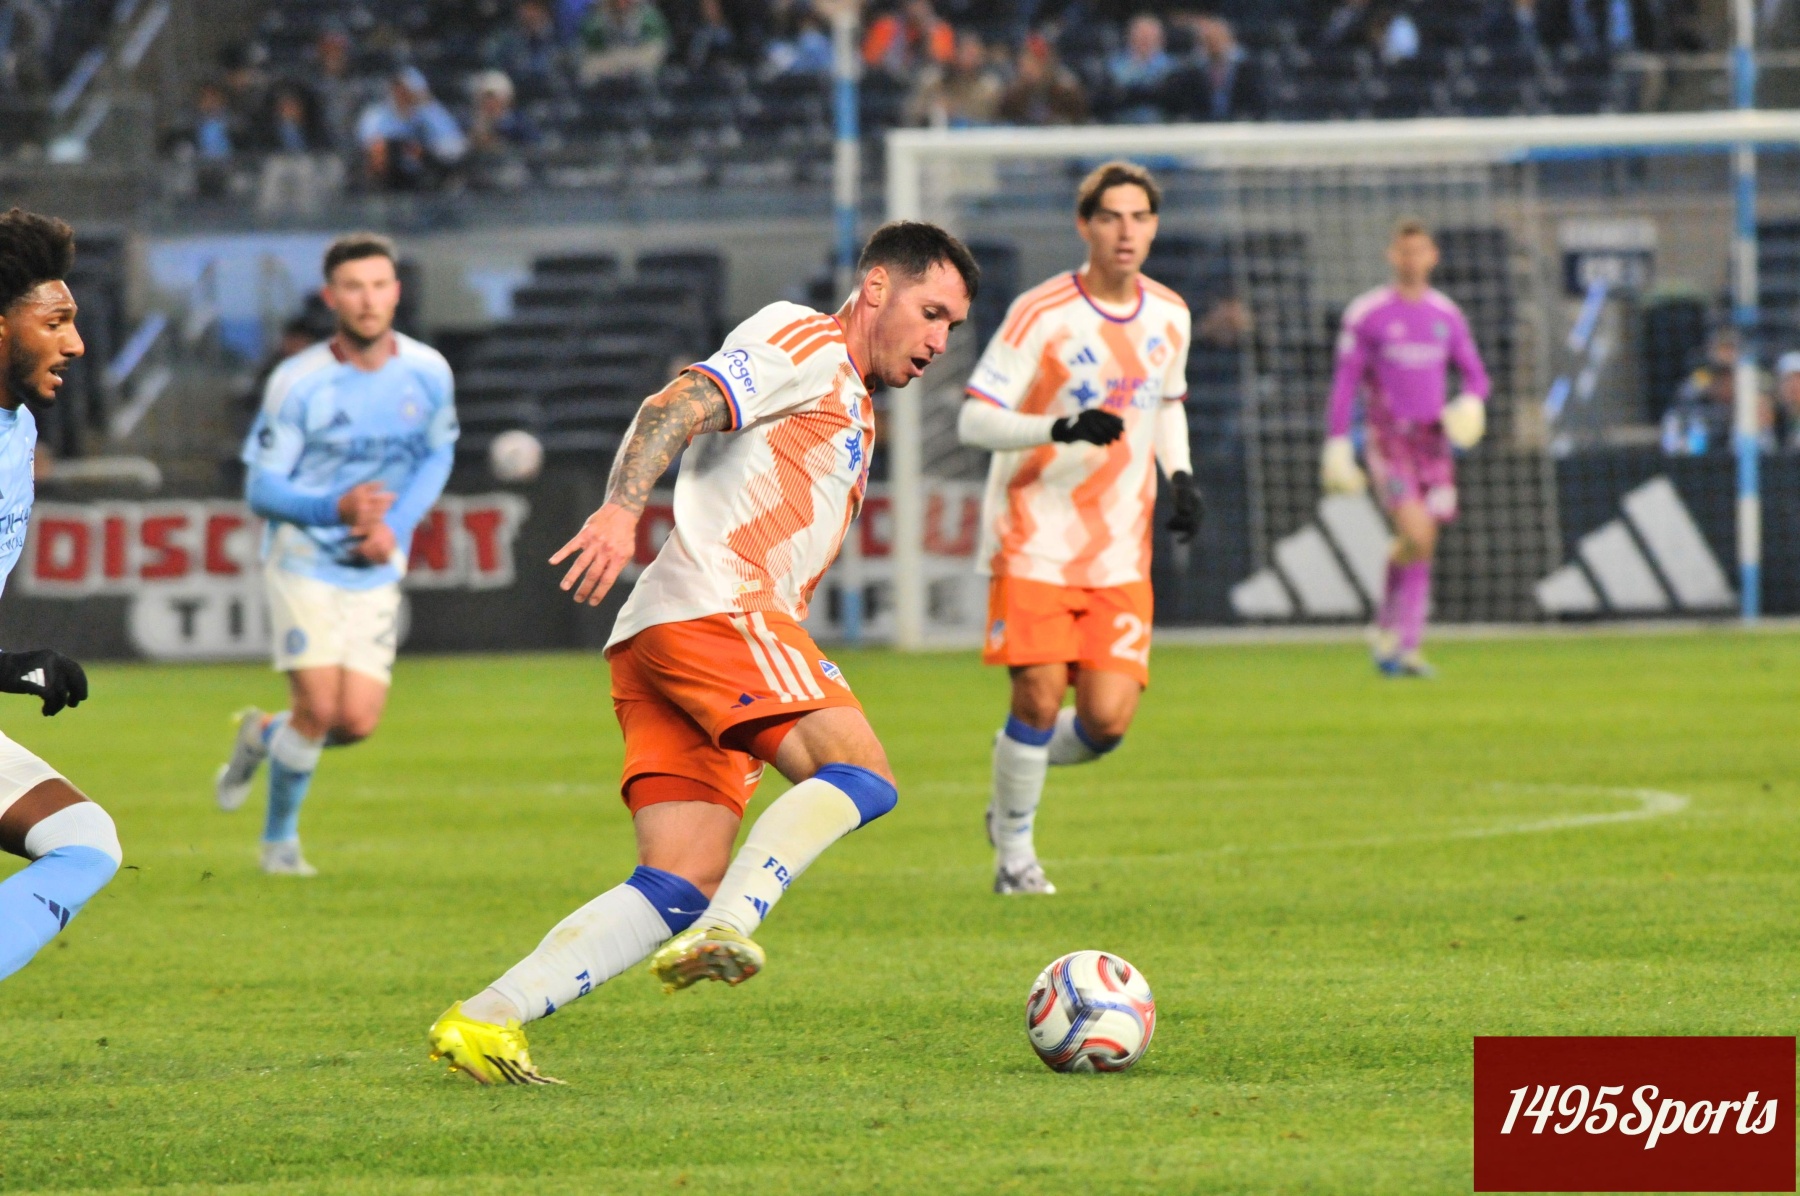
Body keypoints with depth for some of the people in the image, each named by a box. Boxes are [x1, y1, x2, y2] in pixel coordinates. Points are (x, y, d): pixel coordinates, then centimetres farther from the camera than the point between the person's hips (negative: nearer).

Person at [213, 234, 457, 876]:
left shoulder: (428, 372, -4)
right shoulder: (297, 383, -15)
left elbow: (437, 455, 12)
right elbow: (261, 489, -11)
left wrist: (396, 526, -5)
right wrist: (336, 507, -30)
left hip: (376, 571, 3)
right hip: (303, 562, -3)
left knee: (357, 722, -6)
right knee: (319, 708, -14)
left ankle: (262, 736, 28)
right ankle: (279, 839, 10)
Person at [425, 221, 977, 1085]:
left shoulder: (853, 413, 33)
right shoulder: (804, 343, 4)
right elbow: (678, 407, -12)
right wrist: (622, 508, -28)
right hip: (711, 604, -9)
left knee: (679, 891, -3)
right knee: (863, 776, -23)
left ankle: (483, 1021, -10)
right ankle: (724, 932, -38)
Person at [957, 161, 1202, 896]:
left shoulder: (1169, 316, 8)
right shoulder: (1041, 314, -10)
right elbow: (974, 421, -14)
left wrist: (1181, 476, 9)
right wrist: (1060, 429, -30)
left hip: (1119, 557, 4)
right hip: (1034, 541, -4)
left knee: (1107, 720, -8)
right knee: (1040, 697, -14)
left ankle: (1010, 795, 23)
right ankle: (1014, 853, 9)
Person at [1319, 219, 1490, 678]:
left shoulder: (1446, 314, 10)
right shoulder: (1367, 313, -3)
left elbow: (1474, 374, 16)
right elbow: (1345, 383, -2)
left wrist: (1472, 403, -7)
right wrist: (1337, 446, -7)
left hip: (1434, 441, 5)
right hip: (1388, 439, -5)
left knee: (1422, 548, 3)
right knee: (1415, 534, -20)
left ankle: (1404, 648, 9)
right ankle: (1387, 629, 0)